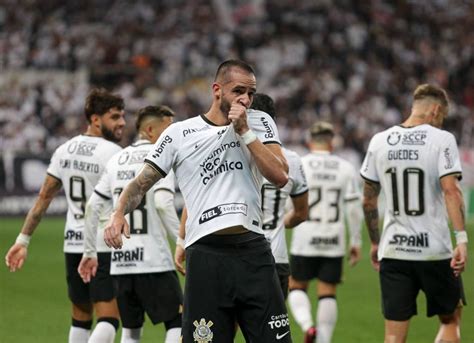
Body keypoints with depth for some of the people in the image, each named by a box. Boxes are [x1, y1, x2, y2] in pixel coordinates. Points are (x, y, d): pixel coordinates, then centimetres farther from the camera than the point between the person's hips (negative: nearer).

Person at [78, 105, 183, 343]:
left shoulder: (117, 160, 14)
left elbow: (93, 206, 14)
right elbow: (163, 204, -19)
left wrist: (89, 252, 20)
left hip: (121, 260, 6)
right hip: (154, 260, -6)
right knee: (177, 323, 0)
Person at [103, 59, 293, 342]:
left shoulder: (260, 123, 11)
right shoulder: (179, 134, 7)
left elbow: (280, 177, -1)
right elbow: (142, 183, 8)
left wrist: (244, 133, -5)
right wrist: (119, 213, -11)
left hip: (253, 249, 2)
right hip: (206, 253, -2)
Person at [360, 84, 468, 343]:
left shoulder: (379, 141, 7)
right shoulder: (441, 140, -6)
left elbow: (368, 199, 12)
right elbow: (450, 190, -18)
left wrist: (375, 243, 22)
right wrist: (462, 239, -22)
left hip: (392, 251, 3)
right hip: (435, 251, -3)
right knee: (450, 320, 17)